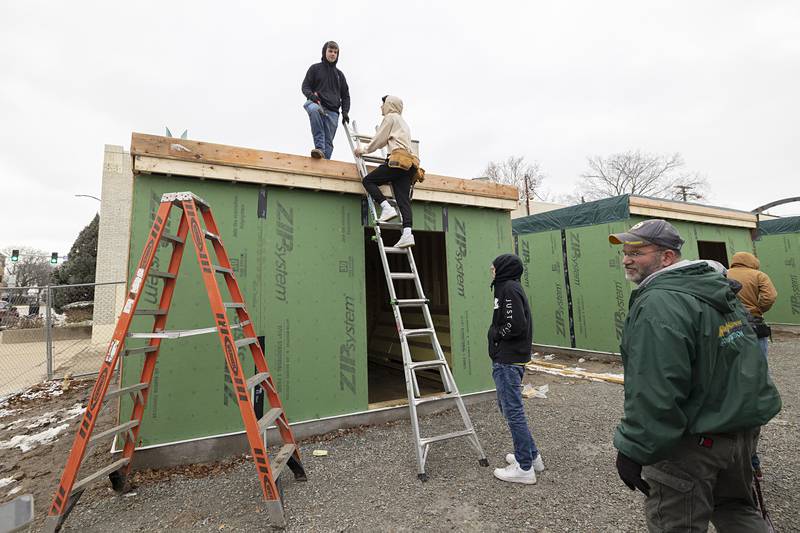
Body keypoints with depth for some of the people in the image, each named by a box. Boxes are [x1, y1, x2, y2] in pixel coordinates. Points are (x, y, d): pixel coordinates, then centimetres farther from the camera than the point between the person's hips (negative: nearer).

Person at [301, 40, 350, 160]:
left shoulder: (339, 74, 24)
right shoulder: (315, 68, 15)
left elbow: (345, 95, 23)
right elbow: (305, 86, 9)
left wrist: (345, 112, 6)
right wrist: (311, 95, -15)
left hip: (332, 111, 4)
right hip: (317, 104, -3)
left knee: (328, 141, -7)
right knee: (313, 109, -39)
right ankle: (319, 148, -43)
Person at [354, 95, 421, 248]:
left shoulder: (390, 117, 10)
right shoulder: (403, 122, 36)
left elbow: (379, 140, 8)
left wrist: (364, 150, 21)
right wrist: (367, 148, 50)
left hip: (399, 159, -8)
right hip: (410, 163, 8)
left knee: (368, 180, 0)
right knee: (403, 199, -5)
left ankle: (387, 208, -18)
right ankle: (407, 233, -20)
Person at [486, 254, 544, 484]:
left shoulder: (509, 288, -14)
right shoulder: (508, 288, 15)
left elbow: (515, 325, -24)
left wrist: (495, 334, -8)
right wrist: (496, 333, 7)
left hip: (508, 361, -10)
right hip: (506, 359, 10)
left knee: (513, 411, 0)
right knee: (507, 406, 19)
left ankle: (525, 468, 13)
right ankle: (532, 456, 31)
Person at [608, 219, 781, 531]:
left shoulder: (658, 303, -26)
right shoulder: (717, 287, 7)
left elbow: (654, 391, -30)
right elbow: (744, 354, 18)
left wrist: (633, 449, -22)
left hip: (693, 441, -9)